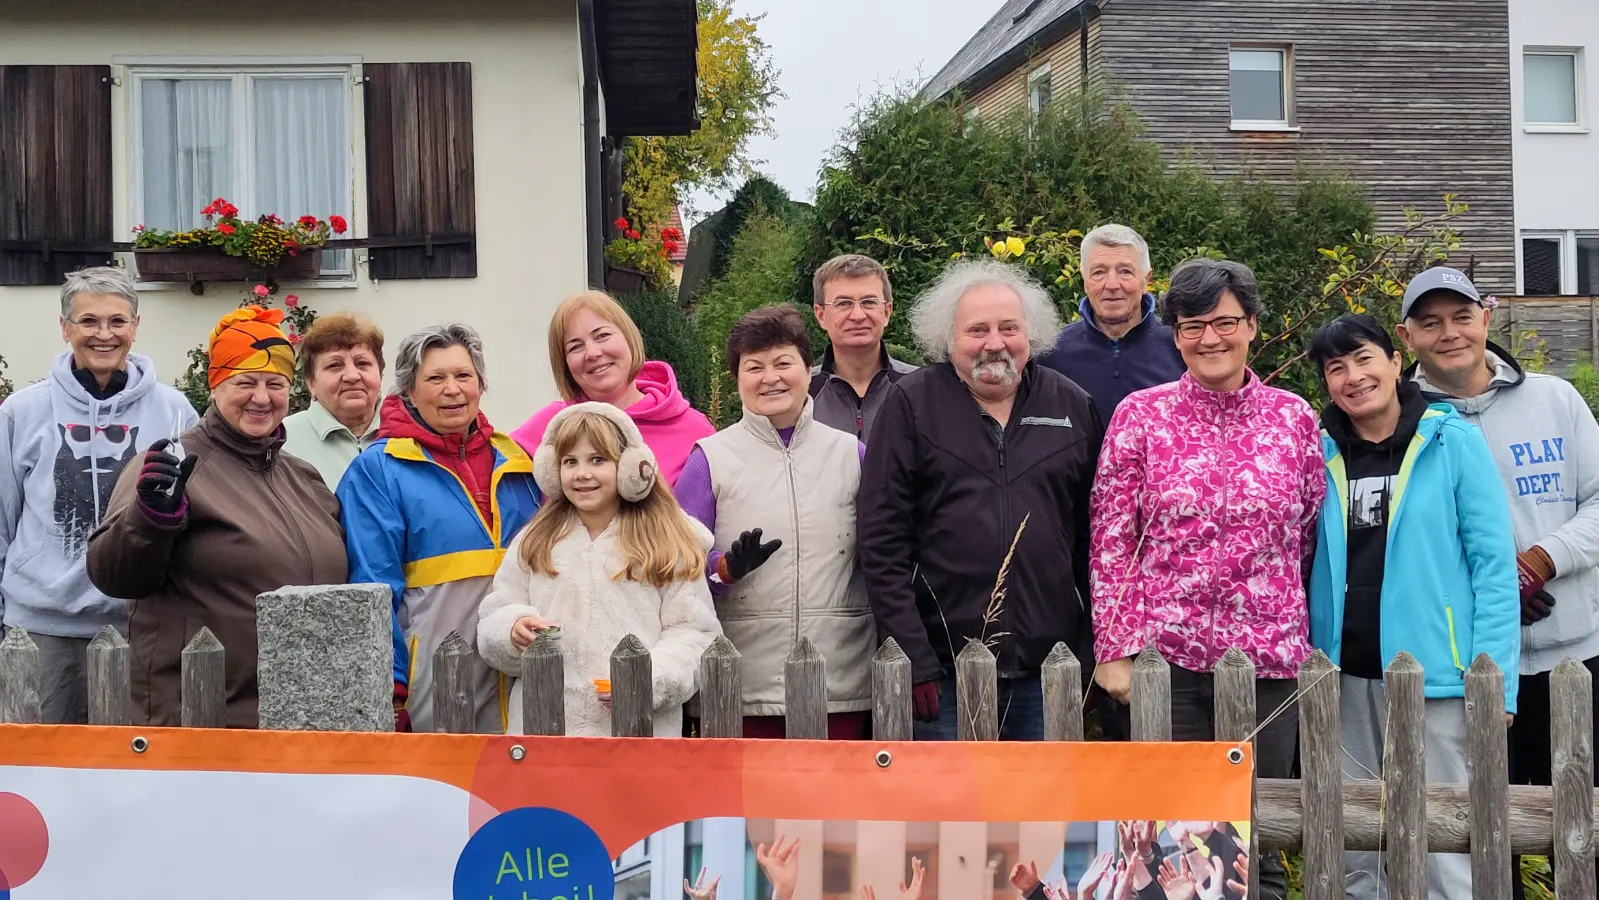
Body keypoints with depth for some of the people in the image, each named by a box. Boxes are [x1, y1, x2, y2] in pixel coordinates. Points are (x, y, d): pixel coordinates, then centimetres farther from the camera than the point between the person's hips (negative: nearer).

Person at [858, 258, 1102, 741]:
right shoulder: (911, 403, -1)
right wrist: (914, 662, -10)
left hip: (1048, 666, 3)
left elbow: (1095, 536, 12)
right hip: (944, 669, -2)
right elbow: (881, 541, -5)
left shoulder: (1073, 406, 8)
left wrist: (1093, 648, 7)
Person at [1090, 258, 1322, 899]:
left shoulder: (1294, 418, 4)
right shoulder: (1140, 415, 0)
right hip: (1165, 655, -1)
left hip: (1269, 657, 2)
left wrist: (1294, 635, 11)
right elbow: (1110, 544, 0)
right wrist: (1114, 650, -4)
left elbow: (1309, 538, 11)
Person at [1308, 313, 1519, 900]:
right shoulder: (1321, 453, 6)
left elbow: (1494, 563, -5)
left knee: (1444, 851, 4)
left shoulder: (1454, 442, -3)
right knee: (1352, 853, 12)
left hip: (1435, 677, -3)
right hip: (1344, 678, 4)